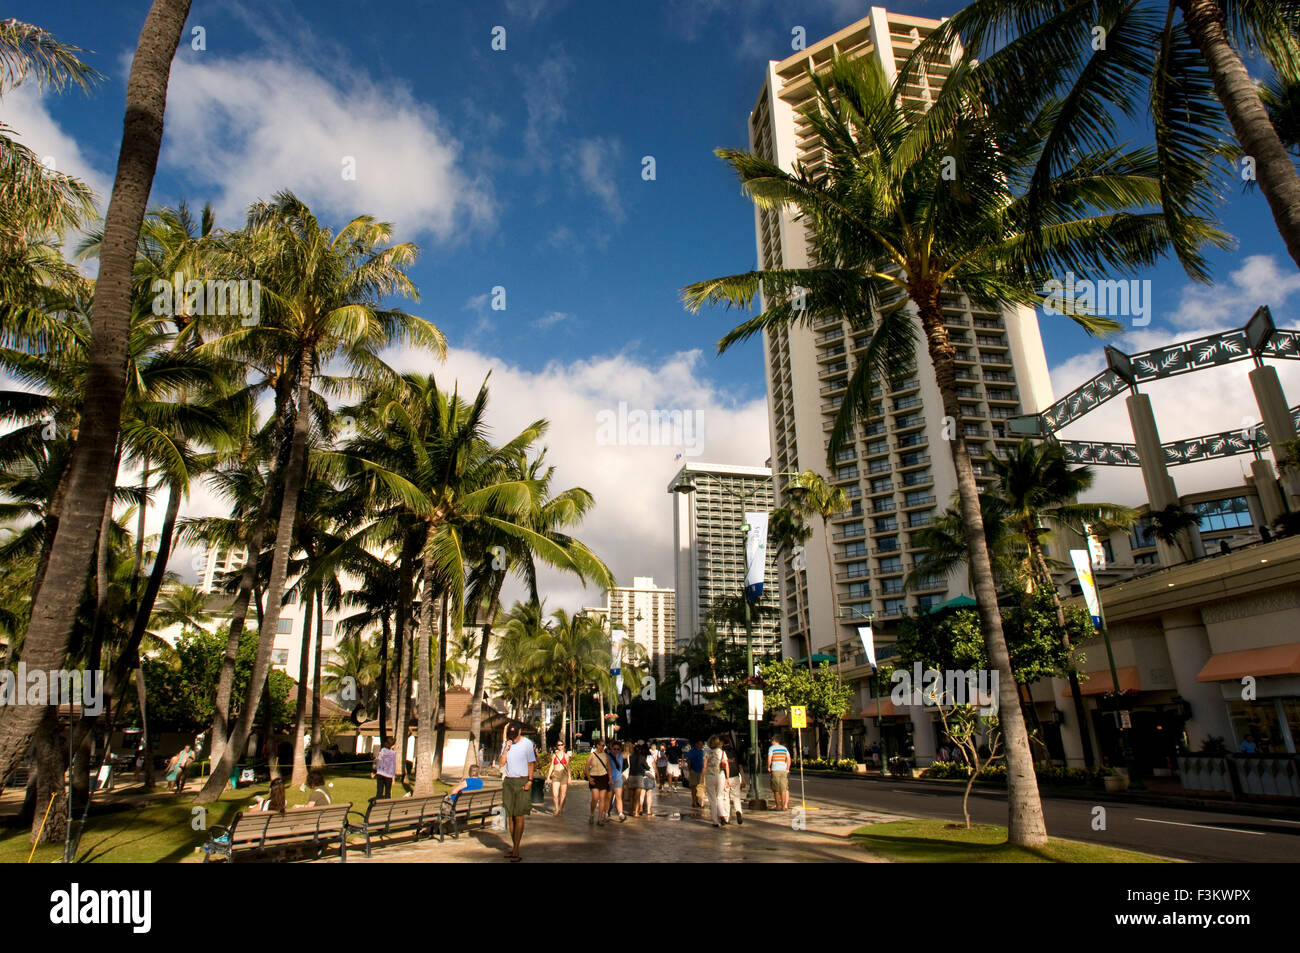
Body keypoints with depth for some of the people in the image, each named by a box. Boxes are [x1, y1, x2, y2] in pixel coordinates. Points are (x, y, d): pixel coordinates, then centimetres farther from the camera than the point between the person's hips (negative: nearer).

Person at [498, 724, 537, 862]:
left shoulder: (527, 744, -3)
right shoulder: (506, 744, 9)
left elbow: (531, 763, -3)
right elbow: (501, 763, 4)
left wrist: (530, 781, -12)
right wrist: (506, 749, -8)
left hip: (522, 781, -4)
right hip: (508, 781, 4)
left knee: (519, 817, -7)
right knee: (510, 816, 6)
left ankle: (515, 851, -6)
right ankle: (513, 845, 17)